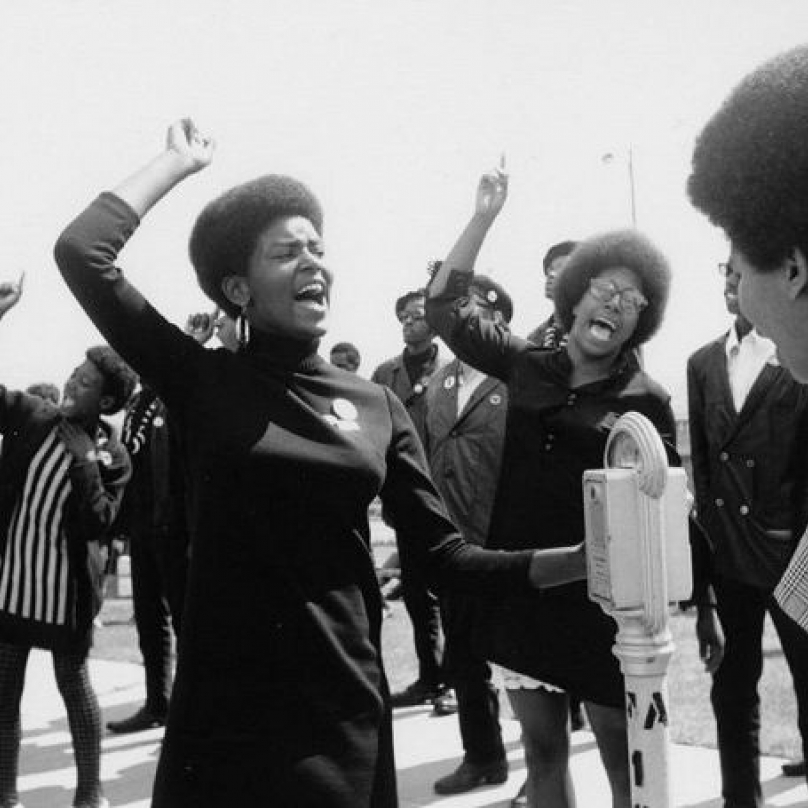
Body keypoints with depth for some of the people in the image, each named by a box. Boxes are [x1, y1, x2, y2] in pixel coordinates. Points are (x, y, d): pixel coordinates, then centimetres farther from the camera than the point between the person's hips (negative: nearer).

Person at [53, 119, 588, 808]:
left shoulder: (377, 406, 5)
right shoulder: (205, 382, -1)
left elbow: (446, 557, 2)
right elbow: (82, 253, -11)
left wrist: (584, 559, -9)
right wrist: (179, 162, 1)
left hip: (344, 718, 2)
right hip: (222, 718, -2)